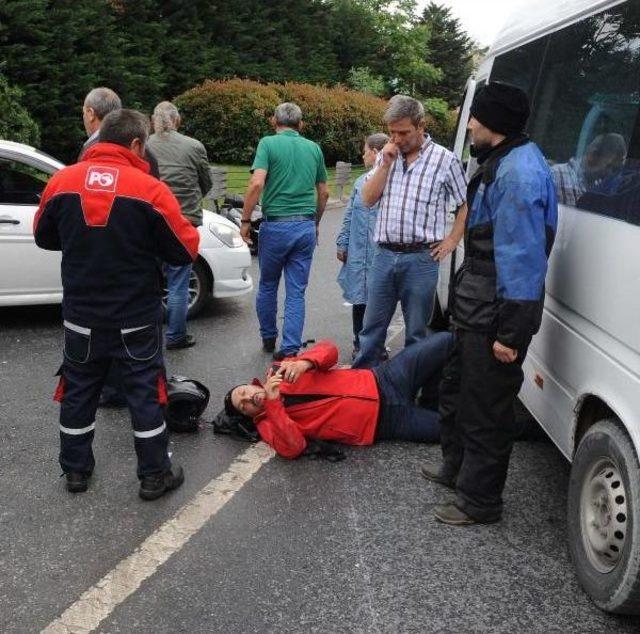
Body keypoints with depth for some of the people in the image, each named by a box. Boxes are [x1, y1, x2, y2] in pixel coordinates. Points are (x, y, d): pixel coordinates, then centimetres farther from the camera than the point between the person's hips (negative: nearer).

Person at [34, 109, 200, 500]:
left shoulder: (61, 182, -5)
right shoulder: (150, 190, -17)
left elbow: (44, 237, 11)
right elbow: (185, 250, -9)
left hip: (81, 315, 4)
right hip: (136, 317, -3)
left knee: (79, 390, 17)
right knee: (145, 393, 8)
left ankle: (76, 469, 29)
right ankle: (155, 475, 17)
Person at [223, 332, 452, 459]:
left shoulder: (285, 371, 7)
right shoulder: (269, 423, -3)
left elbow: (329, 349, 0)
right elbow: (292, 447, -24)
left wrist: (304, 363, -21)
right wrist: (273, 404, -29)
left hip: (382, 381, 4)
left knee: (445, 342, -3)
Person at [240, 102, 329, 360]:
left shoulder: (268, 143, -4)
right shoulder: (314, 148, 9)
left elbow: (257, 183, -17)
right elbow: (324, 192, 14)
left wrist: (245, 220, -8)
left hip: (275, 225, -3)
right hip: (306, 227, 3)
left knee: (267, 286, 17)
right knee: (296, 292, 6)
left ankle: (268, 338, 32)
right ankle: (290, 348, 4)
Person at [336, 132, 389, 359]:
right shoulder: (361, 182, 11)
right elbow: (349, 217, 16)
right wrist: (343, 244, 12)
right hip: (358, 254, 5)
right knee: (359, 300, 11)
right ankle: (359, 344, 24)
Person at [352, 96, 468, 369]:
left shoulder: (445, 159, -3)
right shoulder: (386, 156, 9)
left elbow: (466, 205, 3)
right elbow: (367, 199, 5)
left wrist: (451, 241, -3)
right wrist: (385, 165, -5)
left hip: (421, 258, -3)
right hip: (384, 255, 4)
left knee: (416, 331, 9)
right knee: (372, 326, 13)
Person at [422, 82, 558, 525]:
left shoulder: (518, 173, -21)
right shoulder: (504, 165, 13)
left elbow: (523, 259, -25)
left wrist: (511, 332, -25)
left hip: (494, 321, -11)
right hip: (475, 312, 11)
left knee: (485, 409, 2)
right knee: (456, 389, 25)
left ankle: (479, 502, 18)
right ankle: (456, 468, 44)